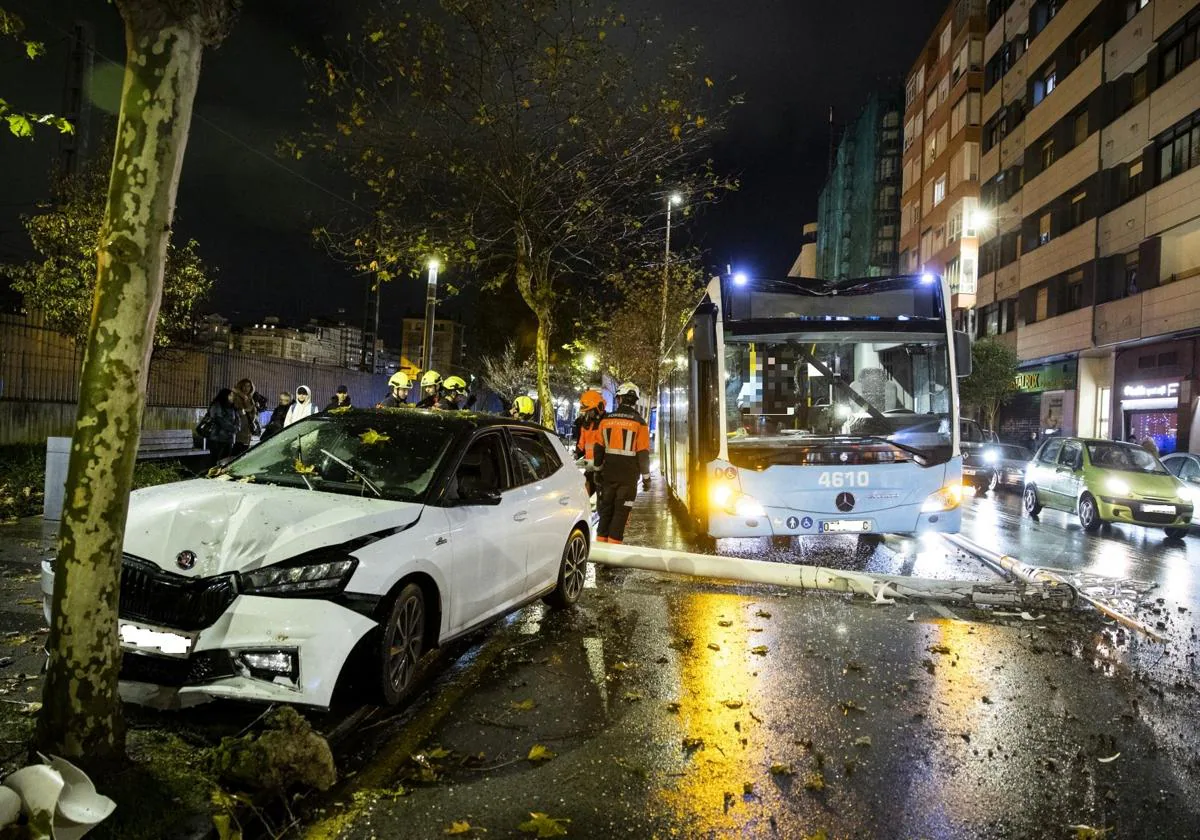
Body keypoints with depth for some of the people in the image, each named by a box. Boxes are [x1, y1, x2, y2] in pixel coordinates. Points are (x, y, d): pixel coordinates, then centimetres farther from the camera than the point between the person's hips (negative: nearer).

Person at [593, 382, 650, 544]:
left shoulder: (606, 420, 2)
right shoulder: (639, 423, -7)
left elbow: (598, 449, 7)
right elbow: (643, 453, -8)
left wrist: (598, 470, 19)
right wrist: (646, 477, 0)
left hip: (609, 474, 3)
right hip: (629, 476, -3)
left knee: (606, 508, 14)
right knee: (621, 511, 2)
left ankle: (601, 540, 16)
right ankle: (613, 542, 1)